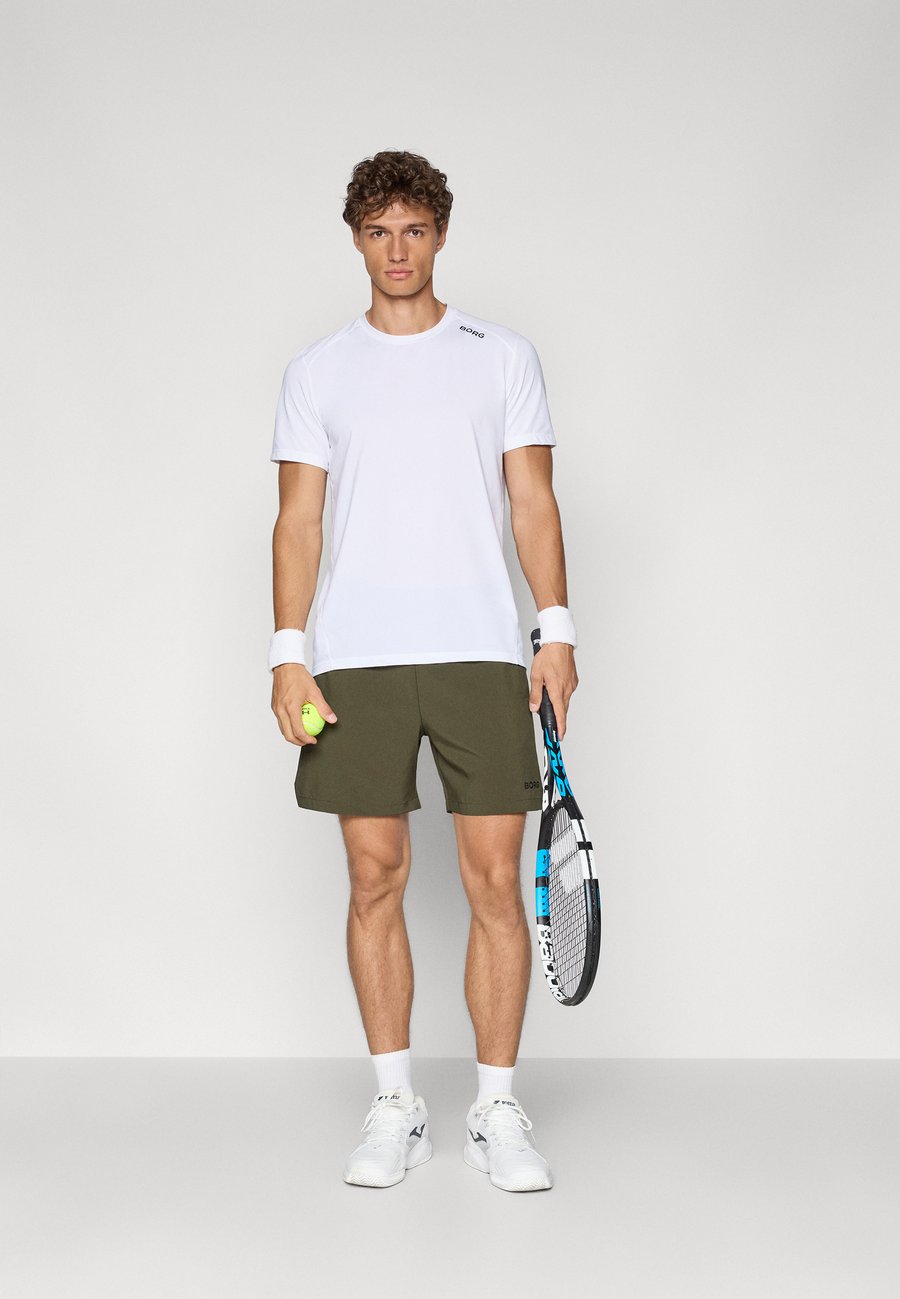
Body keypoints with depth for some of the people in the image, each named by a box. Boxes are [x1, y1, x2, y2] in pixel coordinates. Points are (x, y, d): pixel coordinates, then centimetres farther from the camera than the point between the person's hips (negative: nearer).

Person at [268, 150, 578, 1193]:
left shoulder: (504, 357, 10)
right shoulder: (317, 371, 11)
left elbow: (534, 503, 7)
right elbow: (299, 519, 8)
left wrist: (556, 629, -4)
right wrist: (288, 653, -2)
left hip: (481, 651, 0)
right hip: (357, 658, 1)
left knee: (495, 880, -3)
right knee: (375, 881, 3)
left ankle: (498, 1110, 8)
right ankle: (394, 1107, 15)